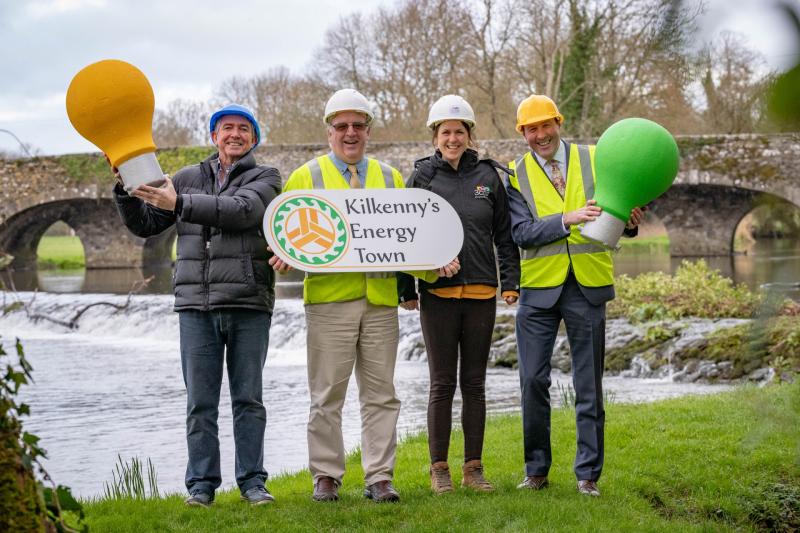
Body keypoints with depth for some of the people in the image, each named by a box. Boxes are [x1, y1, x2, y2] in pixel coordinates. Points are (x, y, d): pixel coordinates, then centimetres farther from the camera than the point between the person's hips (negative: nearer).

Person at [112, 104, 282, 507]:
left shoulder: (266, 179, 7)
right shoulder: (188, 178, 16)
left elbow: (242, 211, -15)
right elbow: (144, 225, 18)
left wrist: (180, 204, -20)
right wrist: (127, 190, -1)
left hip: (249, 305, -2)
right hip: (197, 305, 2)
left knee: (248, 398, 3)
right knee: (200, 401, 1)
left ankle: (252, 481, 9)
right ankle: (202, 484, 6)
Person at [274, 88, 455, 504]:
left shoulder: (390, 178, 17)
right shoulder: (305, 178, 9)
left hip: (381, 300, 3)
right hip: (328, 299, -2)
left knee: (381, 393, 3)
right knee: (327, 394, 0)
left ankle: (379, 477, 8)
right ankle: (326, 477, 8)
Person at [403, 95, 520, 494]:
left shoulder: (488, 176, 7)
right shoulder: (422, 177, 2)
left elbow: (504, 234, 10)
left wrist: (510, 281, 3)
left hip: (481, 292, 2)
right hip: (438, 293, -2)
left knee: (474, 383, 7)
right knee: (442, 384, 1)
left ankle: (474, 468, 14)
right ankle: (439, 469, 8)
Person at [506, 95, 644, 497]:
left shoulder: (594, 161, 5)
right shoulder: (516, 176, 2)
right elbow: (522, 233, -10)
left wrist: (630, 222, -16)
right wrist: (567, 220, -23)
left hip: (587, 286, 0)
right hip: (539, 288, 0)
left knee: (589, 385, 5)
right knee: (533, 380, 1)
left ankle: (588, 473, 14)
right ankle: (536, 469, 16)